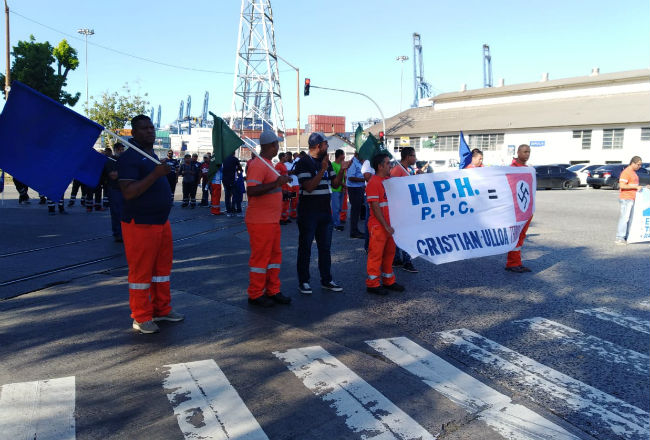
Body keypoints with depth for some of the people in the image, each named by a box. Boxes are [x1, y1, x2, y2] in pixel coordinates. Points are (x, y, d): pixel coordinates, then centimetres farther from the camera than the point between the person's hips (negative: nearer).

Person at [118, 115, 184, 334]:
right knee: (141, 272, 1)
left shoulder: (151, 154, 15)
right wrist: (155, 174, -29)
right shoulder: (129, 157, -15)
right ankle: (141, 318, 13)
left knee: (162, 267, 15)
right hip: (140, 224, -9)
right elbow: (128, 193, -26)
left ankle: (162, 309, 28)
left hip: (161, 221, 9)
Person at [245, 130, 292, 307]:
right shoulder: (258, 165, -17)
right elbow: (252, 191, -28)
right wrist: (276, 183, -31)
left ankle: (273, 291, 25)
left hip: (272, 220, 10)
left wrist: (281, 180, 26)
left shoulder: (267, 164, 15)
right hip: (260, 221, -10)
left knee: (274, 255, 15)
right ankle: (256, 295, 11)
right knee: (260, 258, -1)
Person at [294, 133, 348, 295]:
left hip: (325, 210, 7)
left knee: (325, 247, 12)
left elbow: (335, 183, 13)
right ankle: (303, 282, 12)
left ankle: (326, 280, 21)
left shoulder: (326, 162, 12)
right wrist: (322, 170, -24)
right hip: (308, 212, -7)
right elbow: (309, 187, -21)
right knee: (305, 247, 2)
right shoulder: (303, 163, -11)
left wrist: (342, 170, -2)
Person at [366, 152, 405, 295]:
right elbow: (375, 207, -17)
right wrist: (385, 225, -17)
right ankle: (372, 284, 9)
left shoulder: (390, 179, 11)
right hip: (378, 226, -8)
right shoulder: (374, 182, -13)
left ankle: (388, 281, 26)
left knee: (389, 253, 14)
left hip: (389, 225, 8)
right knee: (376, 254, 0)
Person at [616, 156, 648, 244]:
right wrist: (636, 187, -18)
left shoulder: (633, 172, 19)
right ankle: (619, 238, -7)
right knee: (624, 218, -10)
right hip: (626, 199, -10)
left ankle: (626, 237, 14)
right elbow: (622, 185, -21)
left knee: (630, 219, 10)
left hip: (632, 199, 10)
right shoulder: (626, 172, -12)